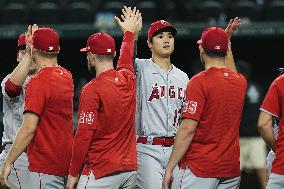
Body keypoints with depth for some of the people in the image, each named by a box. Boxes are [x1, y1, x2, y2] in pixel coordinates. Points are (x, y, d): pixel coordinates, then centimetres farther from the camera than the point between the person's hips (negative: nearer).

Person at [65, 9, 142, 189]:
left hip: (102, 172, -7)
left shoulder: (92, 90, -12)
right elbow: (126, 59, 32)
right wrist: (129, 32, 52)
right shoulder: (128, 79, 7)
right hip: (131, 169, 7)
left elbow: (84, 135, -14)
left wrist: (73, 174, -8)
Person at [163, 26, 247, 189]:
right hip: (231, 169, 7)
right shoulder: (241, 81, 9)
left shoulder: (199, 81, -12)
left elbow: (188, 129, -17)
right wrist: (227, 41, 43)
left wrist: (169, 168, -14)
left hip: (200, 169, -7)